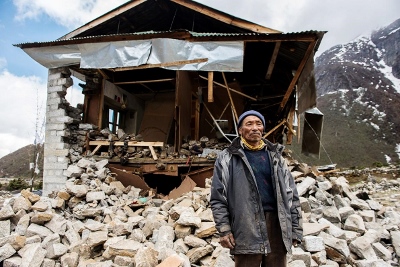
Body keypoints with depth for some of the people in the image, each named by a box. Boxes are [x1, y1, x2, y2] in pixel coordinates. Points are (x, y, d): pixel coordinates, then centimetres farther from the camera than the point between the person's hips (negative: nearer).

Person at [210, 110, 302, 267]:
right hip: (246, 228, -3)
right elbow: (218, 197, -1)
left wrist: (295, 228, 7)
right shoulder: (228, 158, 1)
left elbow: (291, 193, 12)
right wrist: (224, 230, -6)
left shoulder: (275, 155, 13)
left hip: (276, 223, 4)